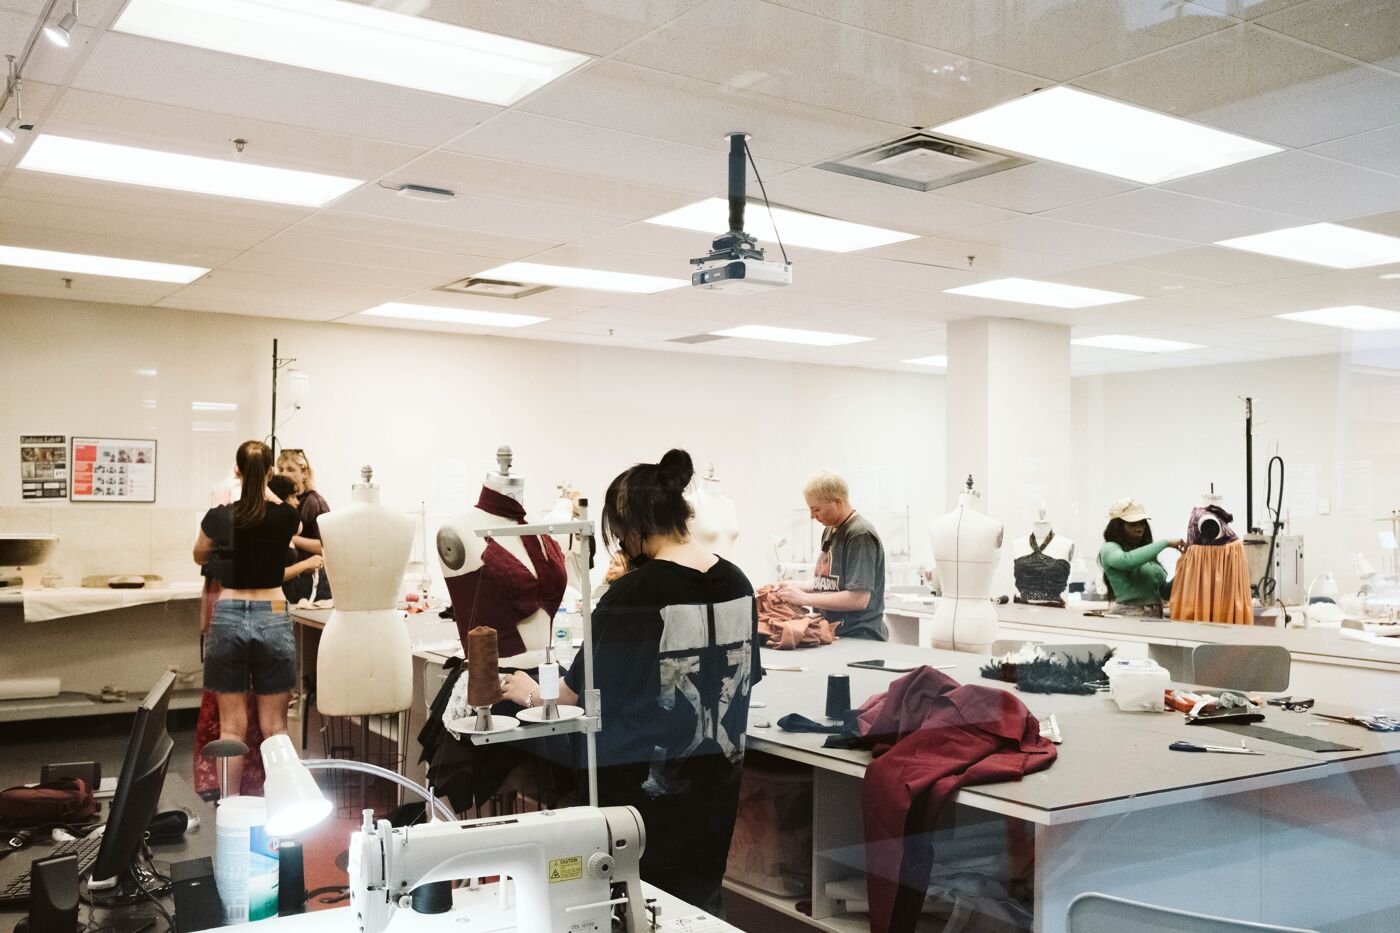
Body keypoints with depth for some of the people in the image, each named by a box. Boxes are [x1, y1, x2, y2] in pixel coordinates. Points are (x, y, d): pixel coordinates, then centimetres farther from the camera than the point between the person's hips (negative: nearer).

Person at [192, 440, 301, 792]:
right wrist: (264, 490, 34)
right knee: (274, 726, 7)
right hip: (273, 619, 0)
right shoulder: (287, 516, -5)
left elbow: (200, 557, 16)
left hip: (229, 618, 0)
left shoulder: (219, 516, -5)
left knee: (231, 727, 6)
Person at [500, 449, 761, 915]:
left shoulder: (633, 593, -19)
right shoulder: (737, 584, -1)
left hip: (646, 786, -6)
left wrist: (532, 695, 9)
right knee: (701, 902, 18)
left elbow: (579, 694, -10)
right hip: (717, 780, 6)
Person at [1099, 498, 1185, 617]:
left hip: (1156, 616, 5)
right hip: (1128, 615, -5)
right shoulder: (1109, 549, 1)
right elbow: (1127, 560, -23)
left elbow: (1165, 593, 21)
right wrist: (1166, 542, -15)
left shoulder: (1147, 553, 19)